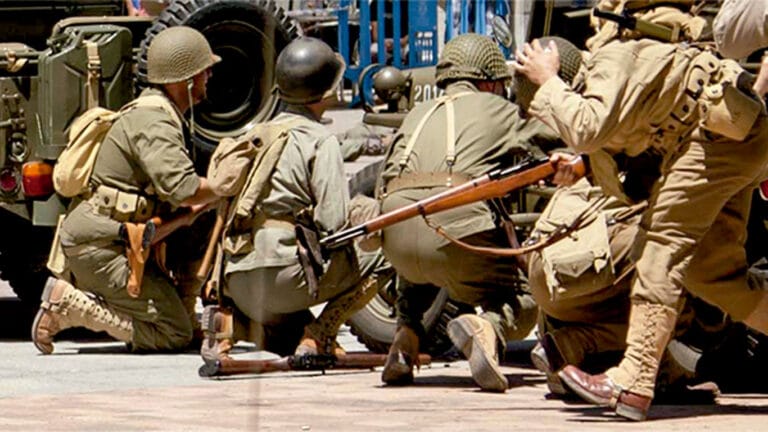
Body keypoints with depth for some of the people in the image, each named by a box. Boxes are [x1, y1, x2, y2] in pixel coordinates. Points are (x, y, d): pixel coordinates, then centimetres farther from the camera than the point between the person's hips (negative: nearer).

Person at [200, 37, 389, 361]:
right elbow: (333, 220, -11)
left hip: (238, 285, 7)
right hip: (284, 275, -7)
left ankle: (228, 323, 2)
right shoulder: (321, 140, -4)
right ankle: (317, 337, -2)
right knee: (374, 262, 10)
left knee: (290, 335, 30)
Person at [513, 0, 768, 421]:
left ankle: (634, 382, -21)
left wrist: (548, 82, -19)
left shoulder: (615, 57, -14)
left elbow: (588, 130, -29)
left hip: (723, 133, -10)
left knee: (665, 242, -14)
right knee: (710, 270, 11)